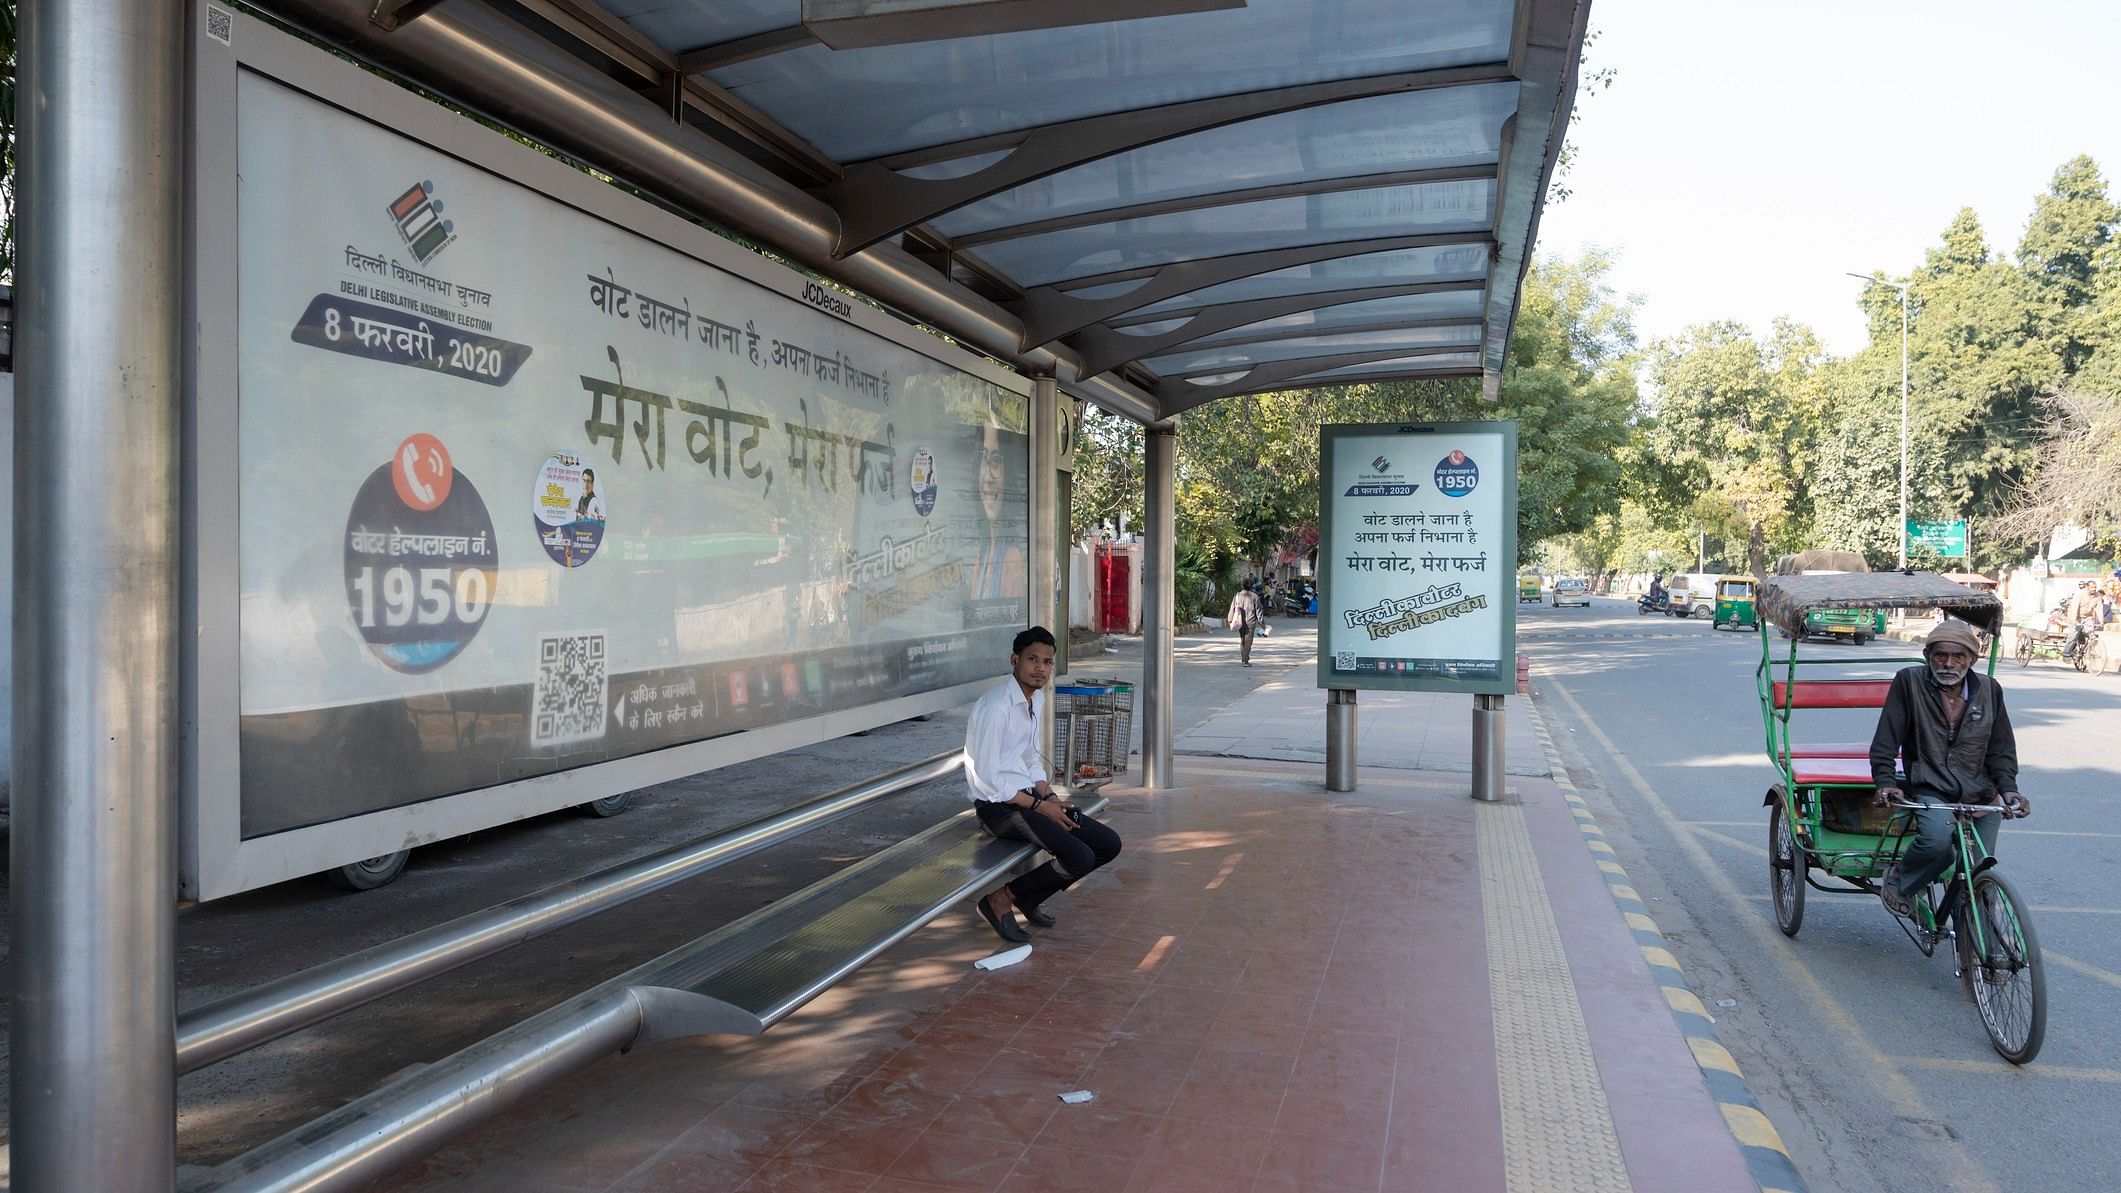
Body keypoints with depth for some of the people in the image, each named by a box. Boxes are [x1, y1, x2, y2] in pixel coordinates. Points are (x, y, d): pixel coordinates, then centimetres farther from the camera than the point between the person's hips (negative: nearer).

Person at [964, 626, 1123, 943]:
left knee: (1109, 844, 2)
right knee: (1080, 858, -23)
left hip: (1028, 796, 9)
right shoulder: (996, 706, -20)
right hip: (999, 806, -9)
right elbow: (988, 780, -21)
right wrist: (1040, 806, -16)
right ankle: (1002, 899, -4)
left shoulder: (1037, 699, 9)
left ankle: (1027, 898, 13)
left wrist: (1050, 796, 1)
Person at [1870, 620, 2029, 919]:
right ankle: (1899, 880, -4)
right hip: (1931, 792, -4)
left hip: (1981, 797, 4)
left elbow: (2001, 748, 13)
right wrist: (1885, 781, -14)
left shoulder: (1988, 690, 7)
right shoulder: (1909, 681, -4)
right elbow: (1887, 738, -3)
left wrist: (2008, 789, -2)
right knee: (1937, 840, -33)